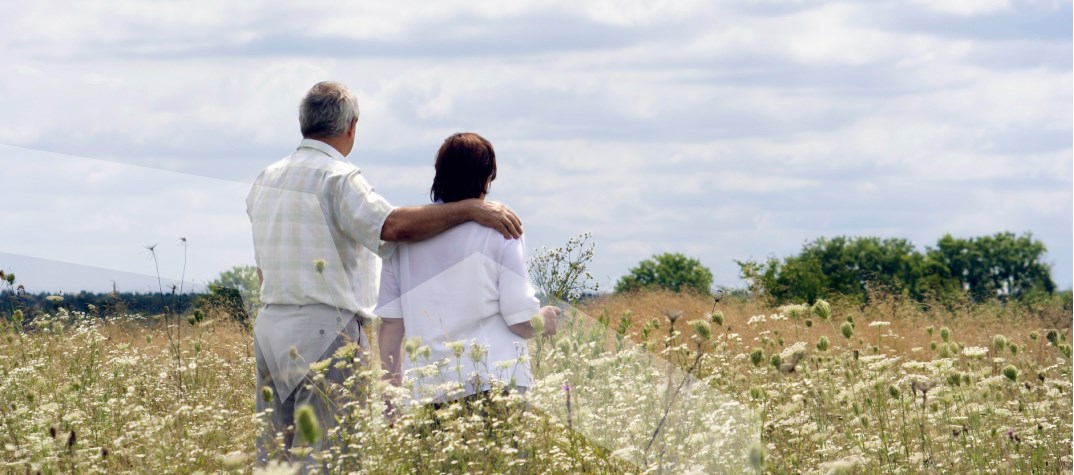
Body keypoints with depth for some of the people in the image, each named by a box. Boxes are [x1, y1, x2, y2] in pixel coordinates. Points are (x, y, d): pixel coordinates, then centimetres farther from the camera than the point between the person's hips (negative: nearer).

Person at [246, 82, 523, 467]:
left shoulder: (266, 180, 15)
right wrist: (471, 208, -27)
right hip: (326, 330, -8)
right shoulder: (337, 179, -11)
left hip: (269, 324, 8)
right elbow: (392, 226, -28)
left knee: (273, 455, 8)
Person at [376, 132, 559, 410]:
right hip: (496, 384, -3)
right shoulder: (499, 230, -1)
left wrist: (391, 390, 20)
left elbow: (390, 324, 11)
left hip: (429, 392, 3)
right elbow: (522, 321, -3)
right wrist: (544, 321, 19)